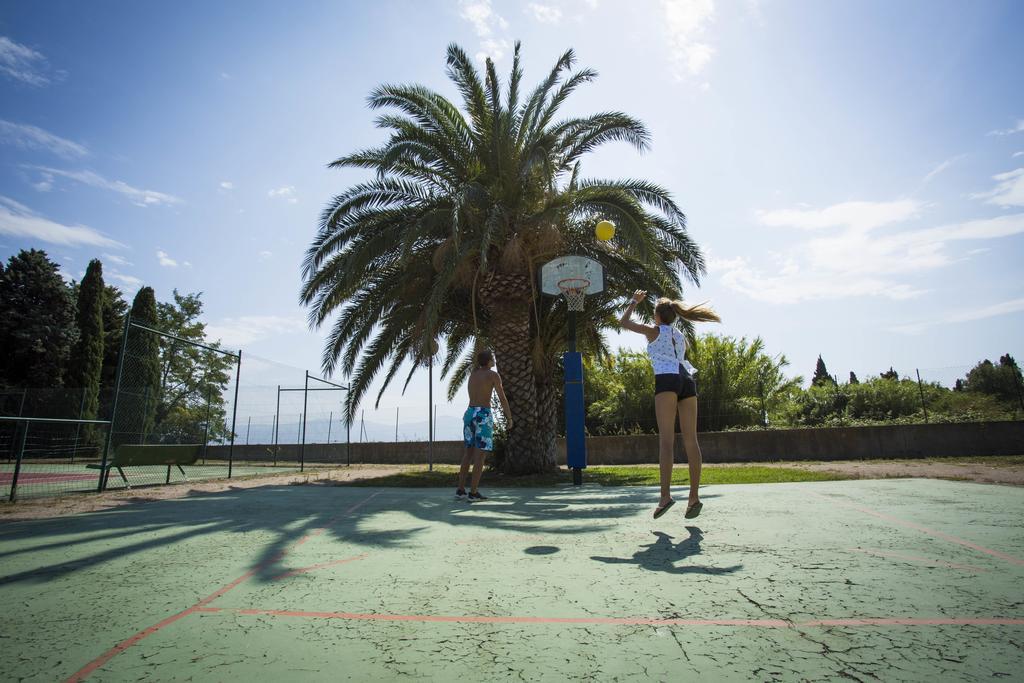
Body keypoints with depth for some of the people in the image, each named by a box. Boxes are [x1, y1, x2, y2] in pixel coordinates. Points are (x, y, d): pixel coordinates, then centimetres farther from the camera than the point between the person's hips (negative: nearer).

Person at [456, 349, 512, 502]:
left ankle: (460, 490, 11)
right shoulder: (494, 375, -5)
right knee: (480, 454, -4)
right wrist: (509, 417, 5)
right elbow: (502, 398, -4)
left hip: (469, 414, 7)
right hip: (483, 416, -7)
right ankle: (473, 493, -5)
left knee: (469, 453, 13)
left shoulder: (472, 373, 15)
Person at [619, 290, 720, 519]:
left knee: (666, 438, -14)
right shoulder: (681, 335, 28)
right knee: (690, 440, 2)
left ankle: (665, 495, -24)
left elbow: (623, 321, 21)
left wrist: (634, 301, 33)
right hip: (687, 380, 5)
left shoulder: (654, 330, 13)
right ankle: (694, 496, 0)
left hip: (667, 379, -5)